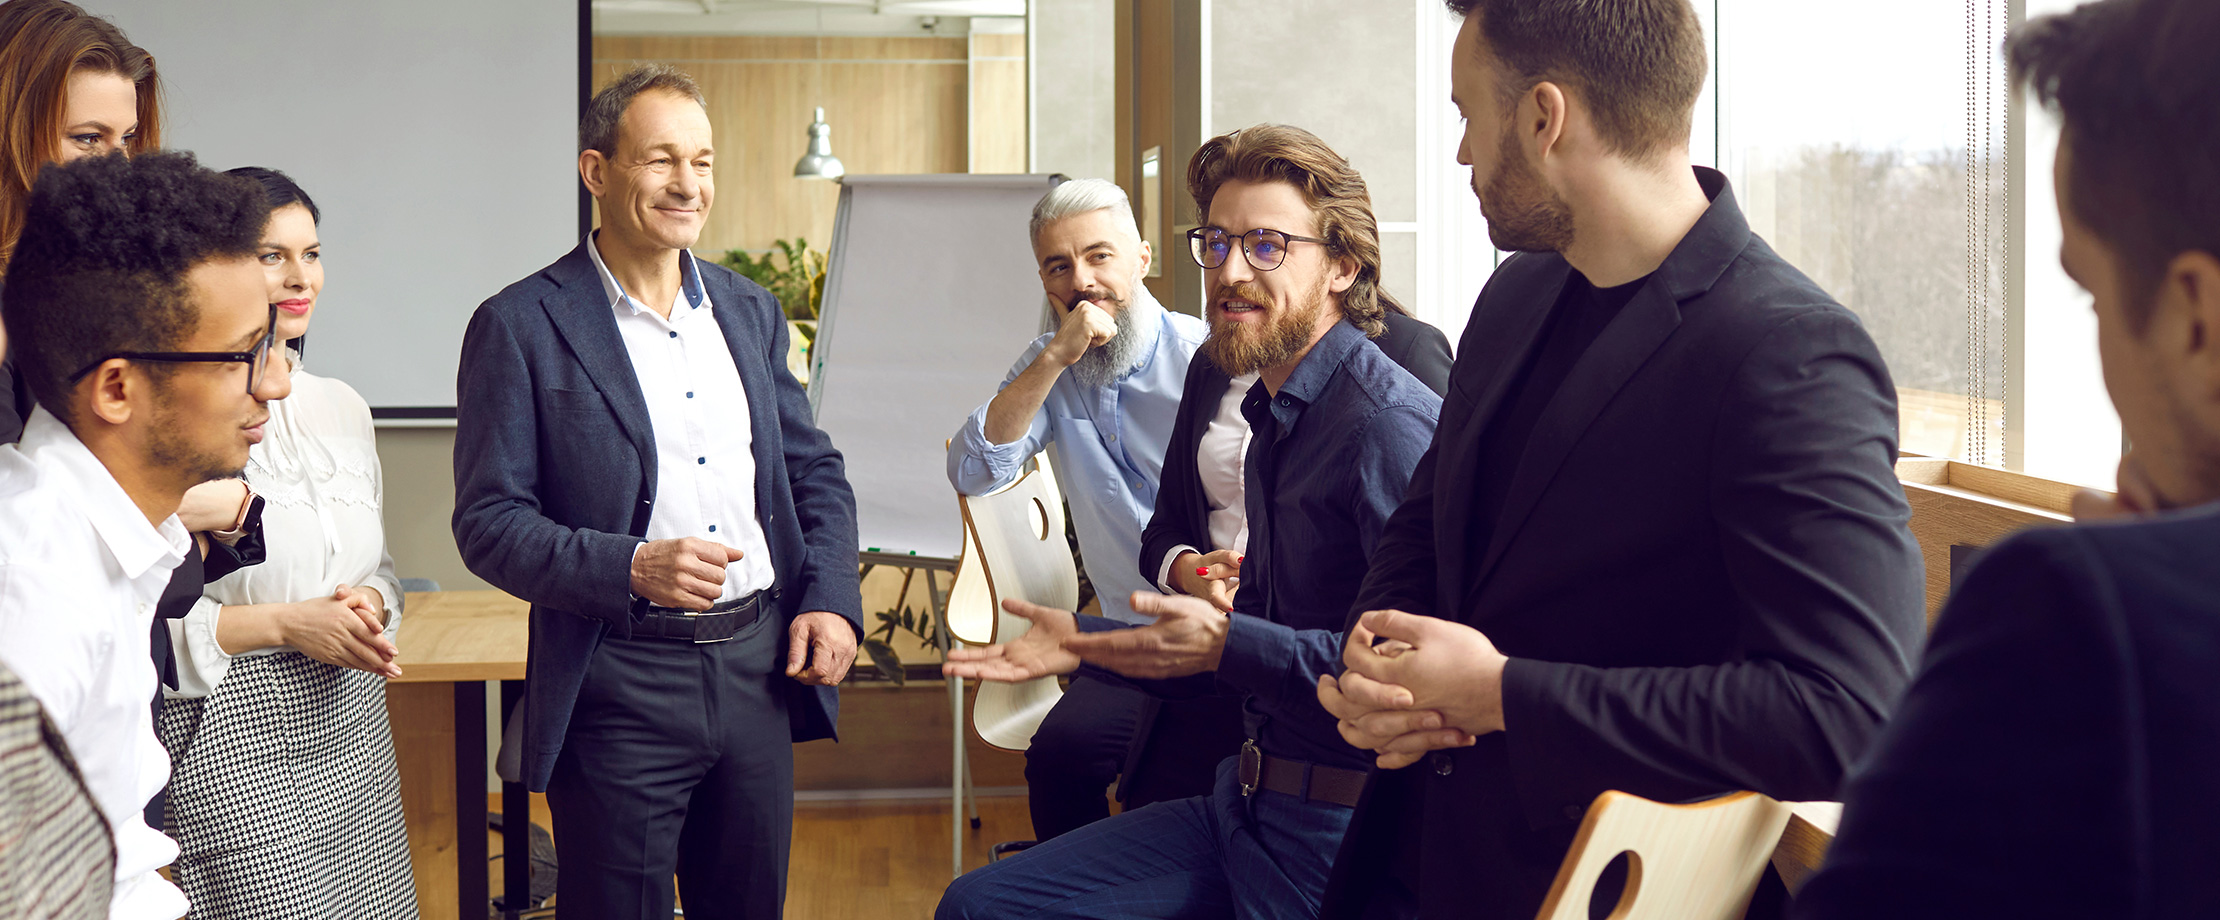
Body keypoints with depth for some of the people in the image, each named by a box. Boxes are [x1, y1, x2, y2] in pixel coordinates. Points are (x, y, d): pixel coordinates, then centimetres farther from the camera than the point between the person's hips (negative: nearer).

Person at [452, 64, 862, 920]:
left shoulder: (750, 312, 11)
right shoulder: (520, 327, -6)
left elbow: (815, 472, 17)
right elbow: (488, 522, -9)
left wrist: (831, 600, 0)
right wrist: (632, 568, -23)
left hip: (761, 667, 5)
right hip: (621, 684, -5)